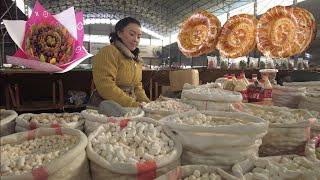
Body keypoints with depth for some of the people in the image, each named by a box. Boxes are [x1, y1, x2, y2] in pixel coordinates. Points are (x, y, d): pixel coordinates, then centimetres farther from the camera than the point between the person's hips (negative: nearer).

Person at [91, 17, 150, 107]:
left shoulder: (137, 60, 16)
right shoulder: (108, 52, -9)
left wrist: (147, 103, 1)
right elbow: (106, 88, -18)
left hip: (129, 110, 7)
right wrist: (135, 105, -18)